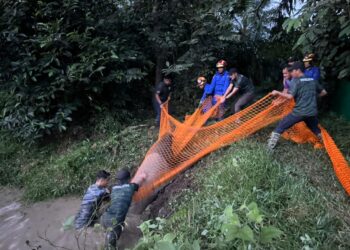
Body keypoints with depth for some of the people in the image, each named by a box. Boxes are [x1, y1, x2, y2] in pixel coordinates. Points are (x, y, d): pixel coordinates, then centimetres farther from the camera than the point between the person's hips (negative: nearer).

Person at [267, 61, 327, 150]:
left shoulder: (297, 81, -7)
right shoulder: (313, 80, 11)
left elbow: (290, 96, -16)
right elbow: (323, 92, 19)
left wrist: (277, 93, -4)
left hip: (299, 112, -5)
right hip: (312, 112, 6)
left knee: (281, 126, 6)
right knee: (316, 129, 31)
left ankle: (271, 145, 4)